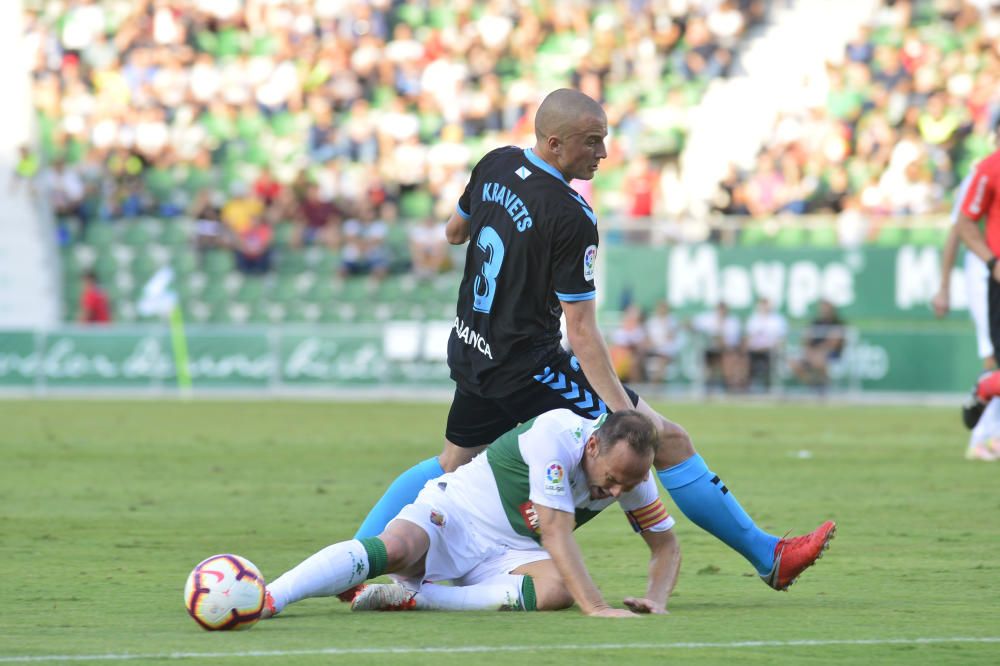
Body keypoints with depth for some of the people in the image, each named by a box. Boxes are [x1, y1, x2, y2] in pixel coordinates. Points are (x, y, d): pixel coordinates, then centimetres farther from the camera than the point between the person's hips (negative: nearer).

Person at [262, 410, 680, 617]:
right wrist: (596, 608, -39)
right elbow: (556, 533, -32)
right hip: (454, 514, -5)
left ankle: (410, 597, -25)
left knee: (558, 590, -31)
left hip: (510, 553, 5)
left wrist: (656, 598, -14)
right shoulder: (556, 436, -27)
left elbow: (666, 546, 7)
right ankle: (266, 599, -44)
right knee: (393, 550, -38)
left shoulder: (630, 470, -6)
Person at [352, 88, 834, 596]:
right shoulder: (571, 217, -23)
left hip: (470, 354, 8)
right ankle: (768, 557, -1)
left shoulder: (495, 165, -1)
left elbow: (454, 231, 19)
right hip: (529, 368, -8)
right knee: (669, 441, -3)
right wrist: (623, 412, -26)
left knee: (452, 466, 30)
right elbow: (582, 332, -24)